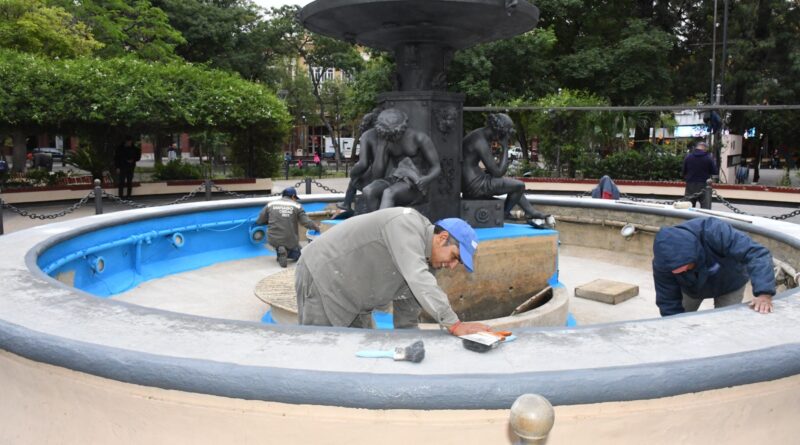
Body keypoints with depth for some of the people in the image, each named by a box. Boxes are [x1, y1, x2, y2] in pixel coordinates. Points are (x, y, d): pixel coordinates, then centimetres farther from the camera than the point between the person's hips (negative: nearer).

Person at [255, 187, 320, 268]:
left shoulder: (270, 204, 2)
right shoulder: (297, 206, -3)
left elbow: (259, 221, 8)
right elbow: (306, 222, -5)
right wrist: (317, 227, 13)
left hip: (273, 240, 2)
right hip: (290, 241, -1)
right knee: (298, 254, 27)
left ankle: (279, 251, 7)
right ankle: (286, 252, -6)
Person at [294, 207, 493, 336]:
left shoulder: (423, 256, 6)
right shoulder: (407, 223, -24)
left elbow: (406, 318, 12)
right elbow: (418, 280, -37)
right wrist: (455, 325, -37)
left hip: (349, 298, 9)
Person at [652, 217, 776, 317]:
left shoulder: (715, 232, -44)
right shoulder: (662, 264, -33)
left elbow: (756, 253, -47)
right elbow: (669, 305, -25)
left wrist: (764, 293, -58)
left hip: (729, 283, -2)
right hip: (692, 288, 2)